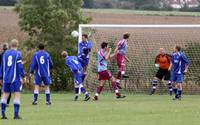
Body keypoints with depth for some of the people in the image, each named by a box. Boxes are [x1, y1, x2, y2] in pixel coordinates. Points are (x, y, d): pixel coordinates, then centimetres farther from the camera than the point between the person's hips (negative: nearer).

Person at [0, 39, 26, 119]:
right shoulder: (18, 54, -6)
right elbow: (20, 66, -12)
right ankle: (16, 114, -12)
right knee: (17, 95, -4)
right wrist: (24, 76, -5)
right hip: (15, 78, -5)